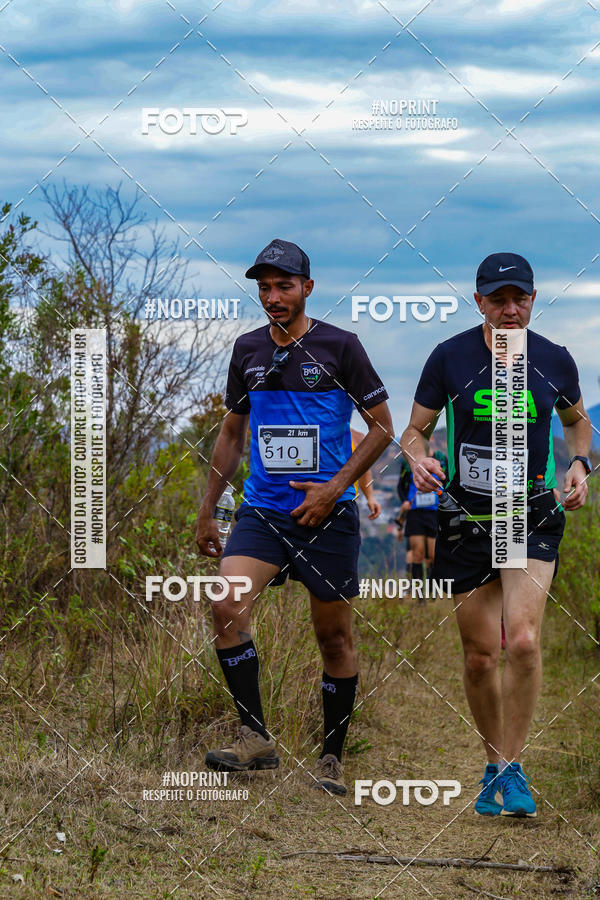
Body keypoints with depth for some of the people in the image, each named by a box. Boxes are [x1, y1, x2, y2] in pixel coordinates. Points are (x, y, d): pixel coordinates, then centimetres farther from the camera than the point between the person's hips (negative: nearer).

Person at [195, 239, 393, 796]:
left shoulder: (339, 347, -3)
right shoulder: (248, 351, 9)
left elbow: (382, 427, 0)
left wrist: (335, 486, -12)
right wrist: (207, 511, 17)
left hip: (327, 514, -3)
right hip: (261, 510, 3)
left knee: (334, 637, 4)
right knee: (227, 608, -20)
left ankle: (331, 759, 18)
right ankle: (256, 738, -12)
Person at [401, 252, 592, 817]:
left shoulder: (555, 361, 0)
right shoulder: (450, 357, -4)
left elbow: (578, 421, 18)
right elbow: (414, 431, 4)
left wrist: (579, 463, -1)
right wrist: (419, 460, -18)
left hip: (533, 520, 0)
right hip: (467, 522, 0)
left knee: (523, 641, -19)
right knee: (480, 657, 3)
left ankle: (512, 767, -6)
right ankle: (495, 763, 25)